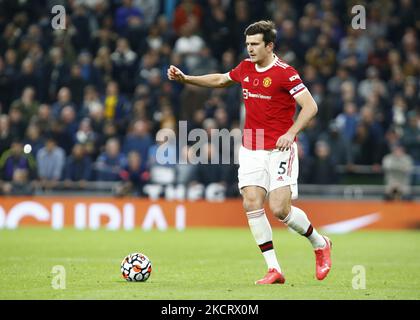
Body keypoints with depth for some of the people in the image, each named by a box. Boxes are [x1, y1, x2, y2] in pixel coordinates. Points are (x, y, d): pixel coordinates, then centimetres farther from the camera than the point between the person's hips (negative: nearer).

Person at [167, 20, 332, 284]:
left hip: (280, 149, -6)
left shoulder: (284, 73, -12)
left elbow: (310, 106, -15)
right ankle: (274, 270, -6)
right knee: (252, 203, -10)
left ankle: (320, 244, 15)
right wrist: (185, 78, 21)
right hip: (251, 150, 6)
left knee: (279, 208, -14)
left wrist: (291, 133, -27)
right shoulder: (245, 68, 9)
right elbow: (220, 80, 28)